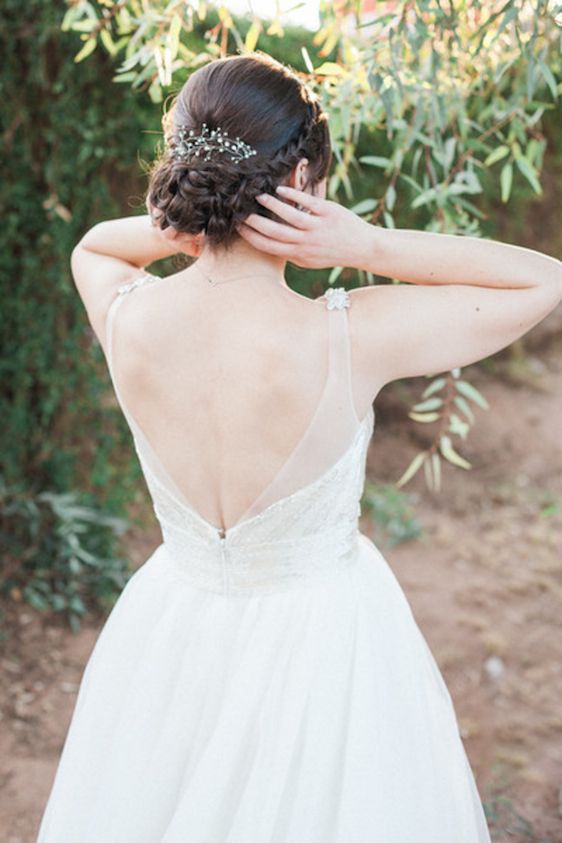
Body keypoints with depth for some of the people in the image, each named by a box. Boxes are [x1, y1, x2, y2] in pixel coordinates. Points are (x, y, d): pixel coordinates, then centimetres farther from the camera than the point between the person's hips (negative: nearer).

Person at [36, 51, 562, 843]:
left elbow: (90, 245, 10)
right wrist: (368, 245, -24)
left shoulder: (128, 319, -17)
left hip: (172, 629, 3)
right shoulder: (351, 337, -28)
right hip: (324, 636, -3)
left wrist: (178, 228, -11)